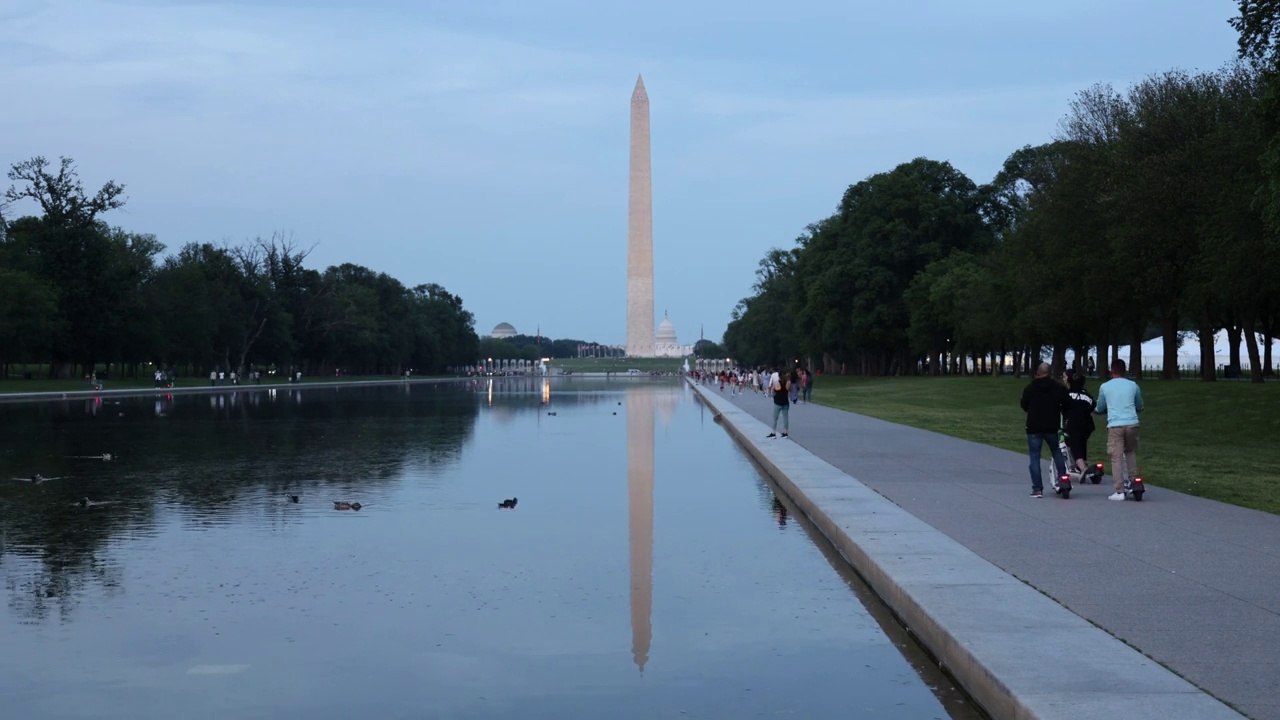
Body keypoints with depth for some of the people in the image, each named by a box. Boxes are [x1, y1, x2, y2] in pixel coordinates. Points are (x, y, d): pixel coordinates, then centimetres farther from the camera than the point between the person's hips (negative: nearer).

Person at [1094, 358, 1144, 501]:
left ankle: (1119, 491, -6)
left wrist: (1095, 410, 41)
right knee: (1131, 452, 22)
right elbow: (1139, 407, 23)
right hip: (1132, 423, 2)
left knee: (1117, 458, -1)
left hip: (1115, 425, -2)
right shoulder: (1133, 385, 8)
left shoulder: (1105, 387, 4)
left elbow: (1100, 409, 17)